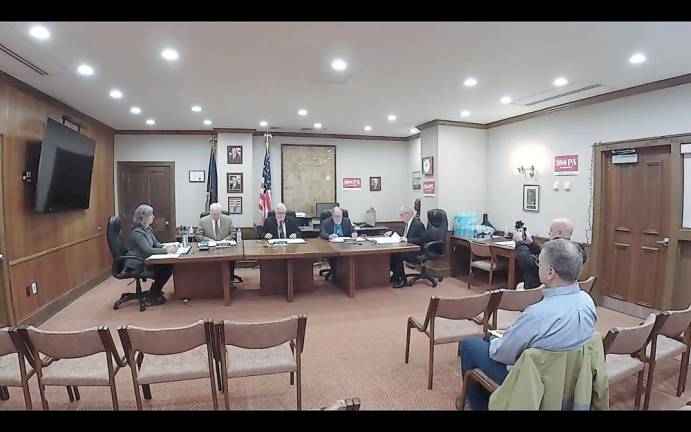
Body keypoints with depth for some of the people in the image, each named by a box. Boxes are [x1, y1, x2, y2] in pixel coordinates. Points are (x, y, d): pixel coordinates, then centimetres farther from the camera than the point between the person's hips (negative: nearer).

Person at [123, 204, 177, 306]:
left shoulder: (148, 229, 7)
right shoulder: (137, 232, -21)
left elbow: (156, 243, 14)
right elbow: (148, 250, -28)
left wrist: (165, 247, -7)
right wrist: (166, 251, -28)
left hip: (145, 261, 8)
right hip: (135, 266, -8)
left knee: (168, 266, -10)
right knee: (165, 269, -18)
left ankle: (154, 292, 8)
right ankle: (151, 296, -1)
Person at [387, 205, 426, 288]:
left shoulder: (417, 224, -17)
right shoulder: (408, 223, 11)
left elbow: (422, 239, -23)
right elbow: (402, 234, 24)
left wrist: (407, 239, -31)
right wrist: (392, 233, 9)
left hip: (416, 251, -9)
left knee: (397, 254, -27)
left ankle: (401, 279, -12)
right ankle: (395, 276, 1)